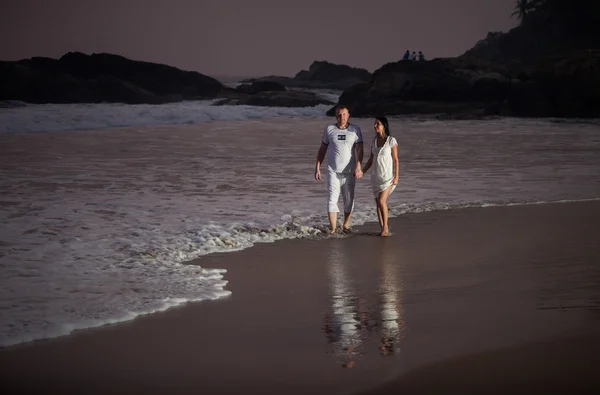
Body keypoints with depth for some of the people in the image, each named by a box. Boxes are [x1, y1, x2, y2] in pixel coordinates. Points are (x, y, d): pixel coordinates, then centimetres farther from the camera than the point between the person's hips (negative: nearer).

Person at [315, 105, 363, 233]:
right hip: (333, 171, 0)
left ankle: (346, 225, 22)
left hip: (349, 172, 0)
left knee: (349, 200, 7)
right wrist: (317, 168, 6)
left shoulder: (355, 130, 1)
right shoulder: (329, 129, 4)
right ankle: (333, 229, -8)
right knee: (332, 199, -8)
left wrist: (358, 167, -22)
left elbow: (359, 150, -8)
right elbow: (322, 150, 11)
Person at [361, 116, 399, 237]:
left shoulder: (391, 141, -9)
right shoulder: (374, 141, 8)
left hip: (388, 176, -6)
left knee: (382, 201, -16)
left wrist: (396, 177, -12)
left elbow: (395, 160, -8)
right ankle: (382, 229, 11)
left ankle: (386, 227, -2)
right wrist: (362, 172, 6)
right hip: (376, 176, 6)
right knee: (378, 202, 4)